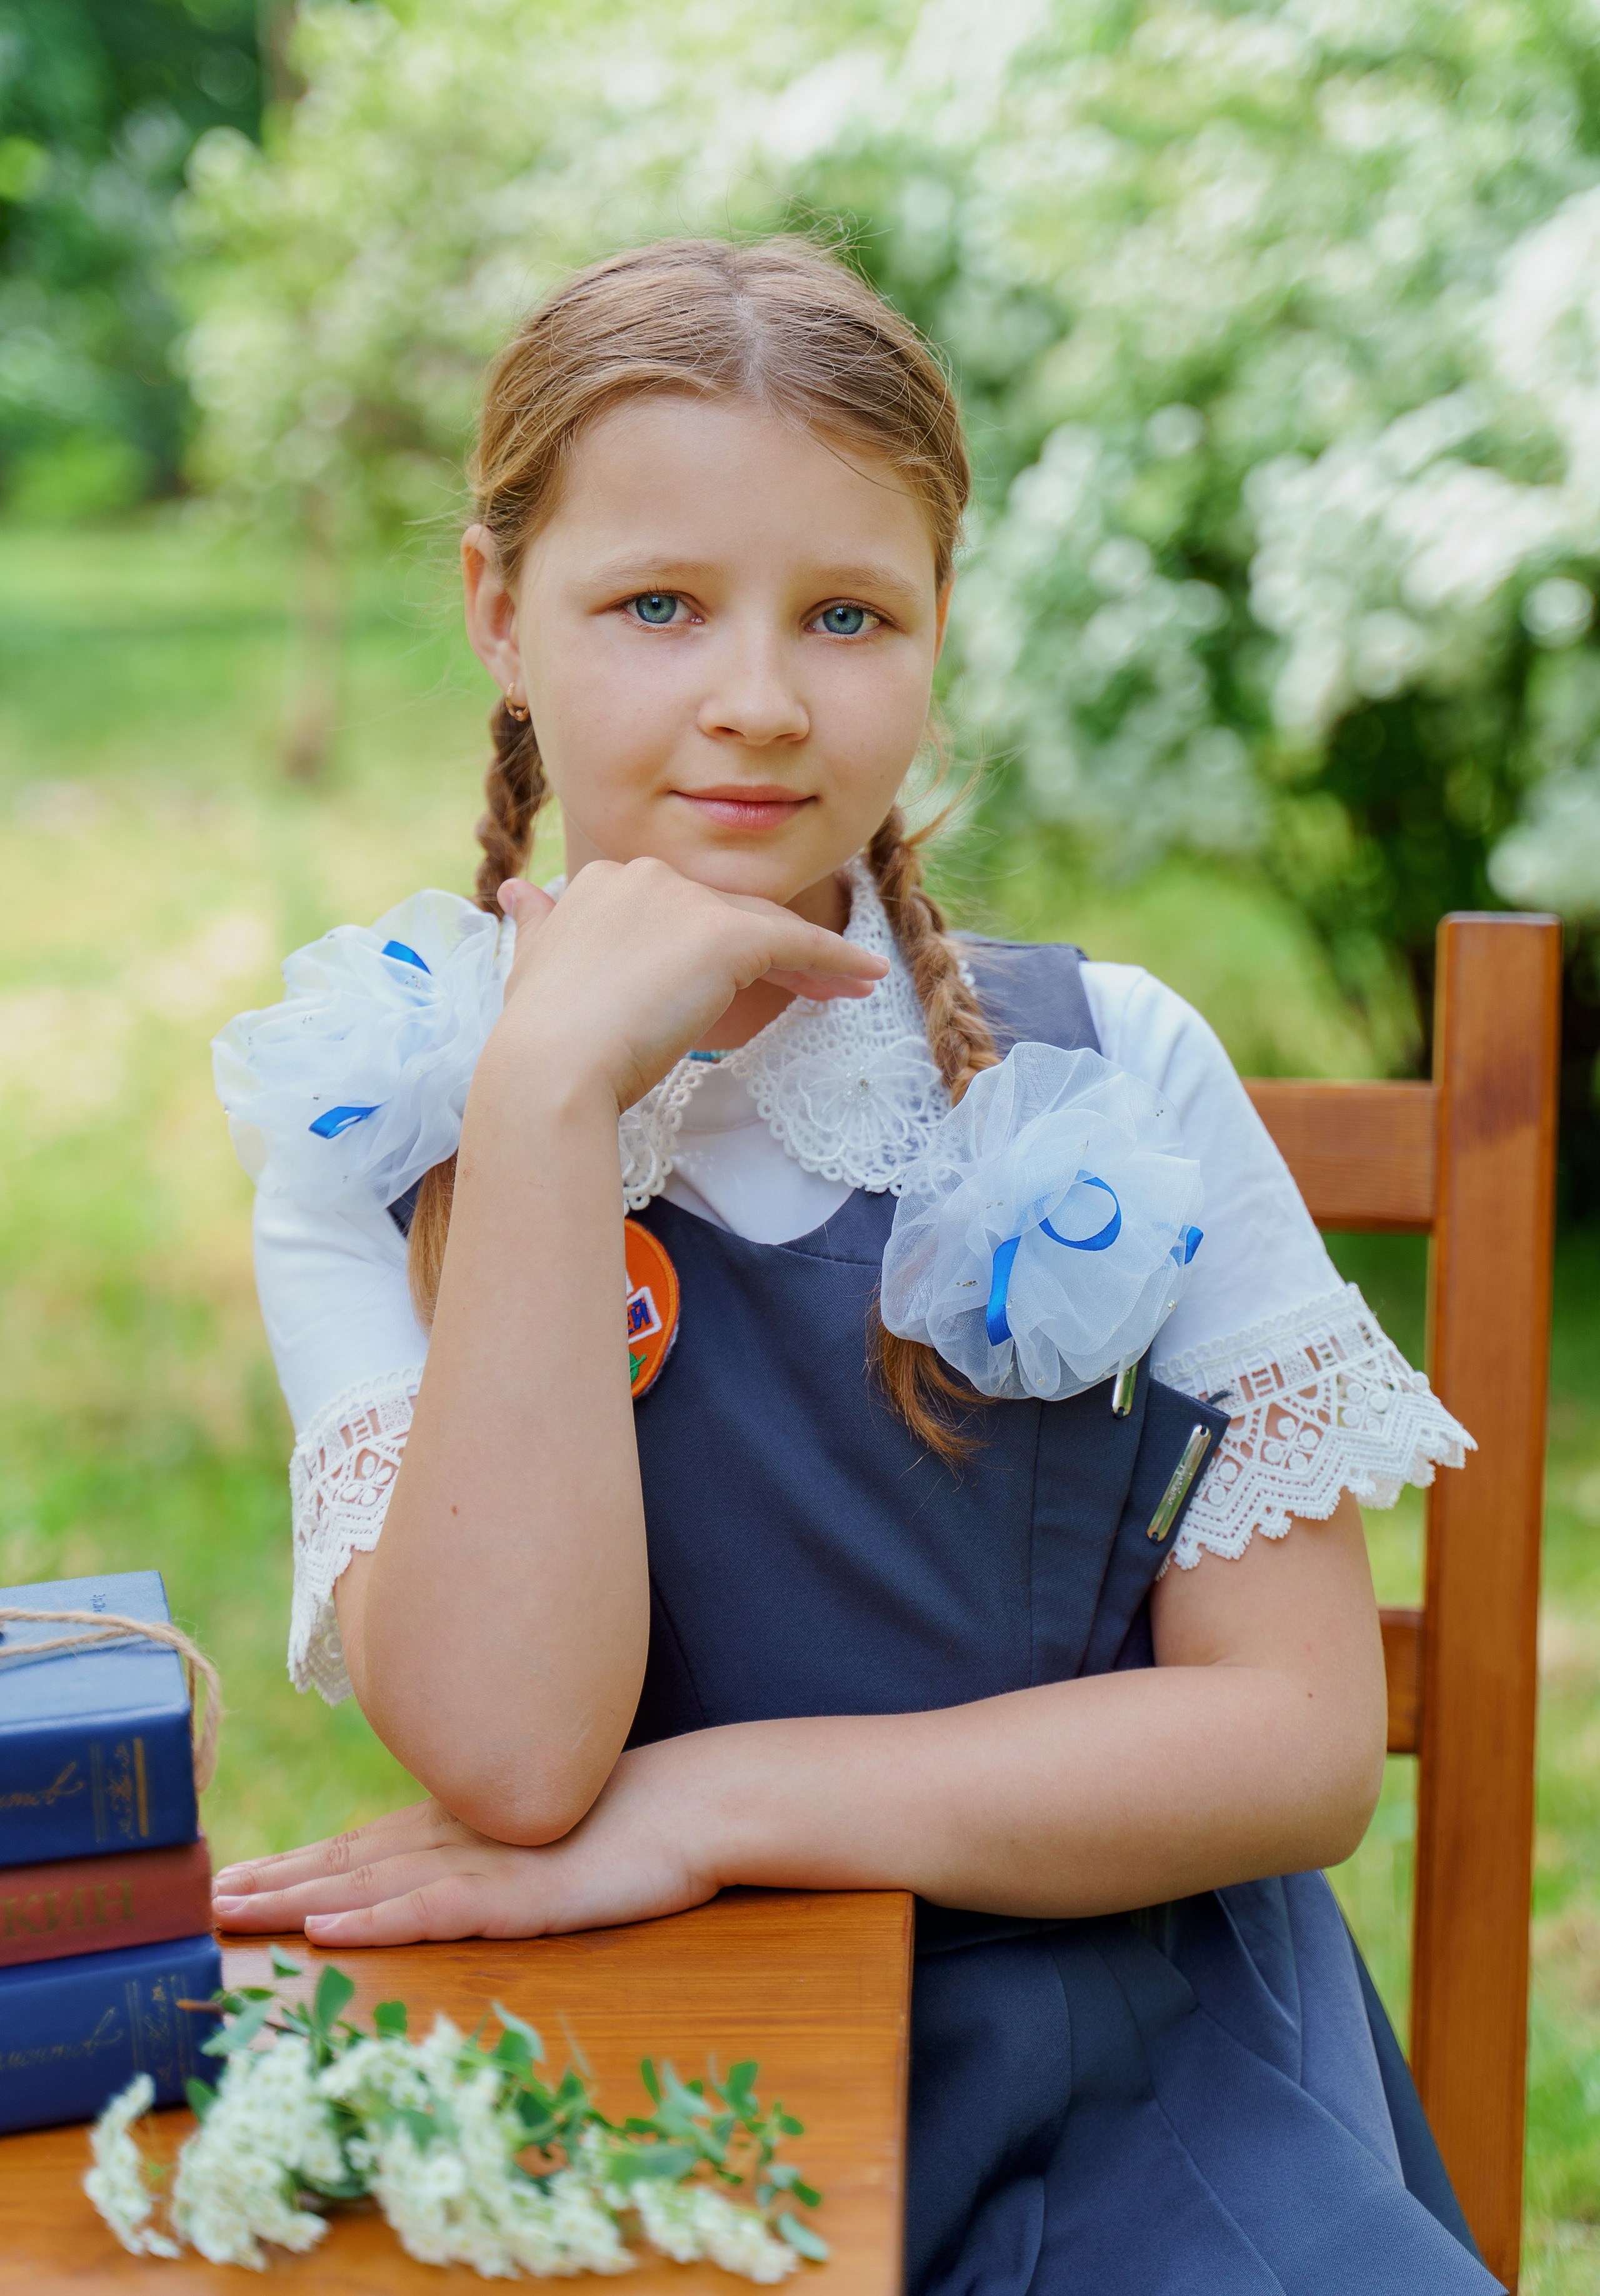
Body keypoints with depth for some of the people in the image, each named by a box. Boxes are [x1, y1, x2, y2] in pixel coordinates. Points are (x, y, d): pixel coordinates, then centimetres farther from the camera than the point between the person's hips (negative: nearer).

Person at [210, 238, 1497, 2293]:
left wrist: (699, 1807, -13)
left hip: (1136, 2102, 1)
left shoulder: (1117, 1081, 0)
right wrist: (555, 1084, -19)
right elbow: (507, 1751, -16)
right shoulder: (373, 1118, -1)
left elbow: (1305, 1738, -4)